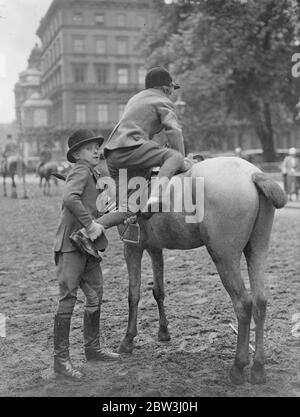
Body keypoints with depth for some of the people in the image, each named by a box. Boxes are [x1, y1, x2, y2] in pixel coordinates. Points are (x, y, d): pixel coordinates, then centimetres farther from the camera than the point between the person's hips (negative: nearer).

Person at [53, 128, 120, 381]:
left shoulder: (93, 175, 19)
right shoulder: (80, 171, -9)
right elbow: (70, 199, -27)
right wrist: (91, 224, -25)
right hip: (71, 245, -9)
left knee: (95, 296, 15)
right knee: (68, 299, -5)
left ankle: (93, 348, 30)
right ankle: (61, 359, 3)